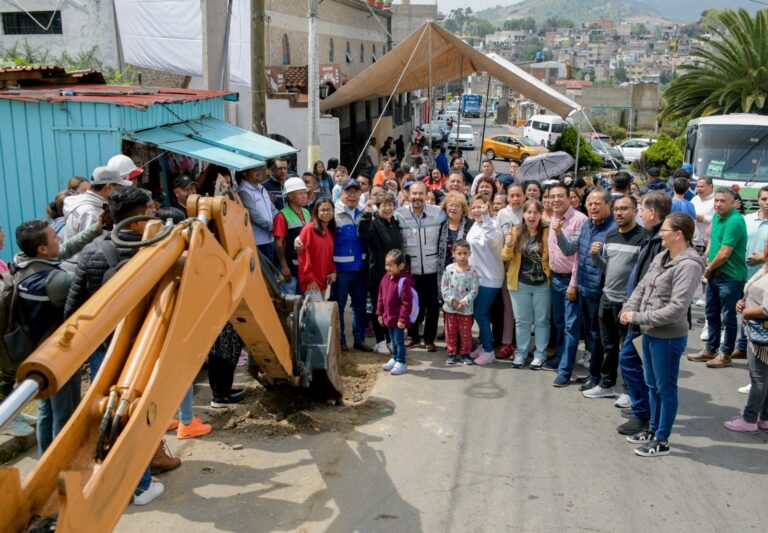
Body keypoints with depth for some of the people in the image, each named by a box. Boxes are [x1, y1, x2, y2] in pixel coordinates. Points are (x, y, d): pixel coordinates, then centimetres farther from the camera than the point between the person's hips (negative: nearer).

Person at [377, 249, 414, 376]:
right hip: (388, 317, 8)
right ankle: (394, 359, 35)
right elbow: (381, 296, 12)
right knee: (393, 340, 21)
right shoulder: (386, 278, 3)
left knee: (399, 340, 3)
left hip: (398, 319, -8)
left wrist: (403, 319, -21)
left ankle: (401, 363, 15)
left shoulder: (404, 281, -22)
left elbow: (407, 302, -22)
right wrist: (380, 313, 13)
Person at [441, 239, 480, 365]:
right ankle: (452, 353, 23)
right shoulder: (449, 269, -3)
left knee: (465, 332, 8)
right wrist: (452, 300, -13)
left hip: (466, 309, -1)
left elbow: (474, 290, -9)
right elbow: (444, 287, -3)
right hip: (450, 307, 2)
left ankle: (465, 354, 22)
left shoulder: (472, 272, -8)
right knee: (451, 332, 10)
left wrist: (463, 302, -17)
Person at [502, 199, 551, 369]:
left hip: (542, 284, -1)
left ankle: (540, 354, 19)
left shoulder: (547, 233, -4)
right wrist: (508, 246, -21)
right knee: (522, 321, 11)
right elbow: (506, 257, -1)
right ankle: (521, 353, 21)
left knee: (541, 320, 9)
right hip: (520, 283, 1)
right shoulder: (515, 231, 0)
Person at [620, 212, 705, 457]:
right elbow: (642, 287, 12)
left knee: (666, 389, 6)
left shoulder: (689, 265, -20)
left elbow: (675, 309, -25)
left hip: (668, 337, -8)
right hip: (650, 333, 8)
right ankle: (653, 429, 37)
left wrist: (638, 317, -20)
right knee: (652, 386, 21)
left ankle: (662, 441, 18)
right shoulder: (660, 258, 6)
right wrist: (628, 308, -7)